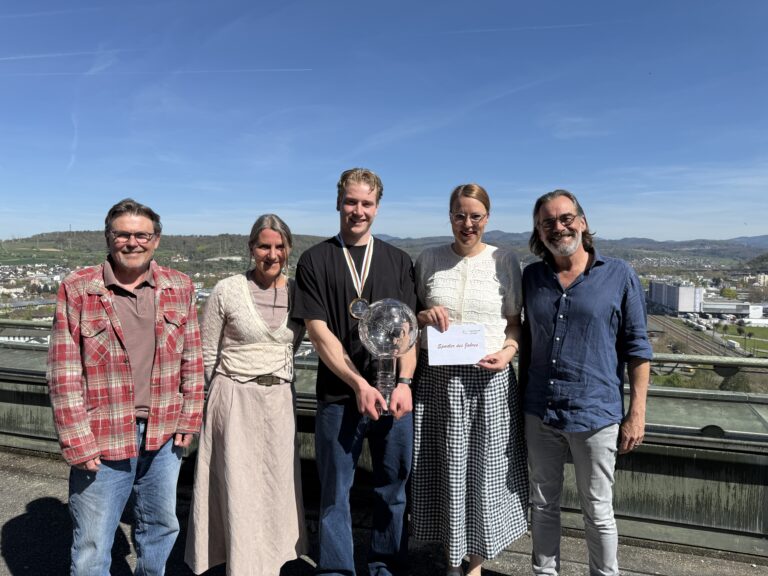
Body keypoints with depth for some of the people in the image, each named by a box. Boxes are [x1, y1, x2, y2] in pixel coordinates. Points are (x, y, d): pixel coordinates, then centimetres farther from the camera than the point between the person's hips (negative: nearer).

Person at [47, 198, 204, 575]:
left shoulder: (180, 288, 2)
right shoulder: (77, 290, -7)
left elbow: (192, 360, 6)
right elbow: (63, 374, -7)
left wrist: (190, 418, 3)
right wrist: (77, 442, -9)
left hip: (164, 437, 3)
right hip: (102, 442, -3)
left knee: (161, 528, 21)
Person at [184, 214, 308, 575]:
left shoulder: (298, 292, 0)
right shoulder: (227, 291, -9)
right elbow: (207, 354, -1)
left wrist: (273, 380, 11)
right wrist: (235, 387, 6)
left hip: (280, 401, 4)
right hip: (235, 400, -3)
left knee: (277, 486, 13)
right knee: (238, 488, 5)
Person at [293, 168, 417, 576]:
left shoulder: (398, 261, 10)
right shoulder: (315, 261, 3)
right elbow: (317, 331, -5)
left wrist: (404, 381, -9)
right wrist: (359, 383, -13)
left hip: (394, 394, 2)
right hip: (338, 395, -2)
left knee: (393, 488, 12)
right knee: (335, 492, 8)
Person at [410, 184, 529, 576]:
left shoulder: (504, 261, 1)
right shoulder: (429, 260, 4)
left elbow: (515, 321, 6)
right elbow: (411, 315, 12)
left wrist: (509, 350, -13)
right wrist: (423, 316, -10)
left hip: (489, 379, -1)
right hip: (438, 379, 1)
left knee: (486, 470, 9)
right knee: (445, 470, 10)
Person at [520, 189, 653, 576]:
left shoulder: (619, 276, -4)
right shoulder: (531, 277, 5)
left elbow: (637, 348, -3)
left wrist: (637, 413, -7)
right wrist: (521, 399, 12)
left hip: (596, 414, -3)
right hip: (539, 413, 4)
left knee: (597, 513, 12)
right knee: (542, 505, 17)